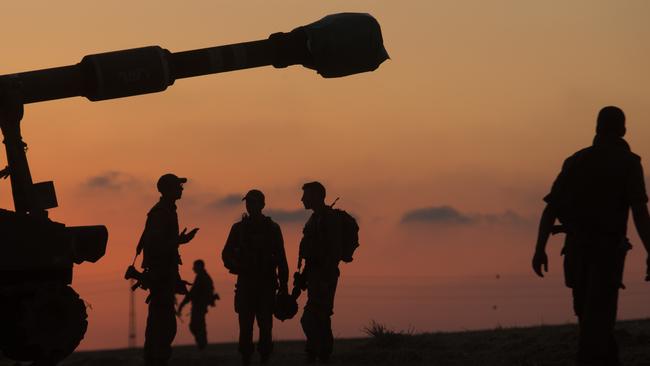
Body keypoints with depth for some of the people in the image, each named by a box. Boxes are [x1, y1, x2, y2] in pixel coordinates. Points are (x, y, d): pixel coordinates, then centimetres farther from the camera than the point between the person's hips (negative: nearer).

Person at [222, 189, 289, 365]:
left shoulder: (272, 228, 7)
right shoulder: (239, 228, 9)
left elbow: (281, 259, 8)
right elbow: (227, 254, 11)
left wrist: (283, 284, 2)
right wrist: (236, 266, -11)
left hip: (267, 284, -1)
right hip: (245, 283, 1)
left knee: (265, 324, -6)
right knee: (245, 324, -4)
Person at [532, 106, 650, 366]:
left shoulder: (575, 161, 12)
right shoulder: (628, 162, -2)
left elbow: (551, 207, 5)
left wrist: (540, 249, 4)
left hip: (577, 248, 5)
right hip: (607, 249, -5)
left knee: (590, 315, 19)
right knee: (597, 320, -9)